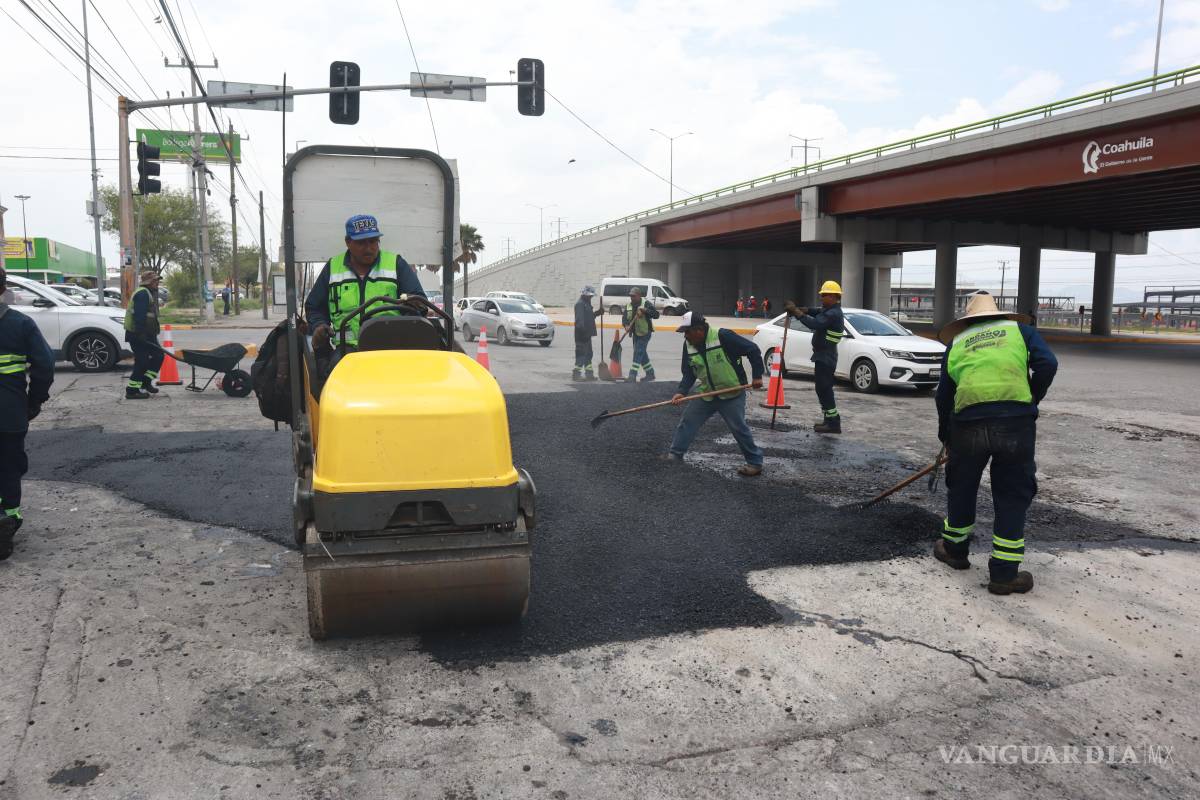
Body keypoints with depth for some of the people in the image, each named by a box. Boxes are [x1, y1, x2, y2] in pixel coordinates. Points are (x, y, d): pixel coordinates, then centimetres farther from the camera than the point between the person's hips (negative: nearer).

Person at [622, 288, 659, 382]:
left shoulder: (646, 304, -8)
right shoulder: (628, 305, 9)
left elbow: (656, 315, -14)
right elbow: (624, 317, 3)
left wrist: (645, 310, -27)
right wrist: (626, 325, -17)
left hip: (645, 333, -7)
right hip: (635, 333, 7)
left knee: (638, 353, -13)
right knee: (642, 354, 14)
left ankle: (632, 376, -15)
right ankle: (650, 373, 28)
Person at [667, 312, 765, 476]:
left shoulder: (723, 336, -24)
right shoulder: (688, 345, -4)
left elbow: (752, 350, -18)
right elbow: (689, 373, 2)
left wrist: (757, 376, -18)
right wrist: (681, 392, -14)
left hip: (732, 393, -6)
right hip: (707, 393, 6)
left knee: (739, 428, -4)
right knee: (687, 421, 4)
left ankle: (755, 462, 10)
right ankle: (675, 455, 16)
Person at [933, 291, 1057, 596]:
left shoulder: (956, 343, 20)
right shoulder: (1020, 330, 16)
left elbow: (944, 394, 20)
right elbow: (1047, 364, -1)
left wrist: (945, 436, 32)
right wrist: (1031, 400, 12)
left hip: (968, 421, 2)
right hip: (1016, 421, -1)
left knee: (961, 487, 21)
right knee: (1013, 496, 8)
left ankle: (955, 550, 39)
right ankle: (1004, 573, 11)